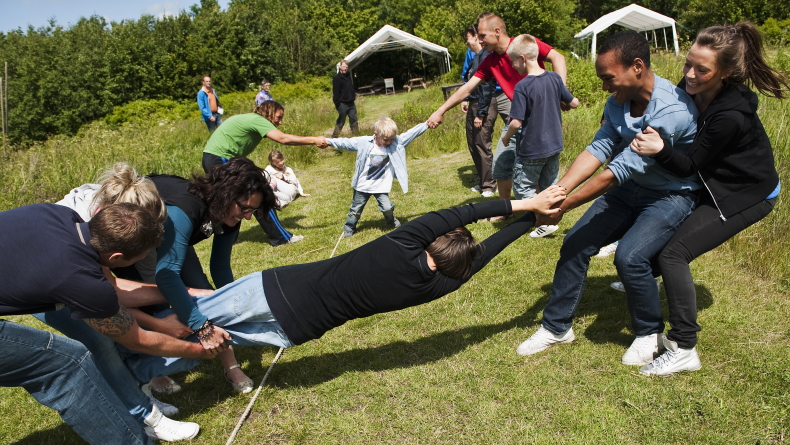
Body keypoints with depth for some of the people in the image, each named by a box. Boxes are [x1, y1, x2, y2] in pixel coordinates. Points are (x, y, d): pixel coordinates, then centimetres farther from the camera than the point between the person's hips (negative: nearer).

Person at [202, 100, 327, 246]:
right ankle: (281, 238, 0)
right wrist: (314, 140, -20)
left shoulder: (250, 120, 17)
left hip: (210, 160, 10)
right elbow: (283, 139, -23)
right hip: (221, 160, -10)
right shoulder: (257, 120, -13)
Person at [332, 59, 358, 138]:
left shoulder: (348, 76, 15)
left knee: (354, 120, 8)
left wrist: (354, 94, 14)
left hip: (351, 103, 7)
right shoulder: (337, 78, -9)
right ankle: (334, 137, 9)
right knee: (341, 122, -1)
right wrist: (337, 103, -17)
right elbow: (335, 92, -13)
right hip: (342, 104, -7)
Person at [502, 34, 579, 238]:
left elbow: (516, 122, -21)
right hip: (554, 145, 7)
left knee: (522, 187, 8)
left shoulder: (522, 87, -19)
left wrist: (506, 137, -2)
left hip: (532, 149, -6)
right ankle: (550, 216, 24)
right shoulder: (554, 78, -1)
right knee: (549, 187, 19)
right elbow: (574, 103, 8)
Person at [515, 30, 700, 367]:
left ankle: (650, 333, 2)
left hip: (672, 194, -7)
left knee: (630, 256, -27)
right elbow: (598, 149, -11)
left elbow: (619, 171, -32)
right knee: (575, 244, -3)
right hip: (630, 189, 7)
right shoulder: (618, 102, -5)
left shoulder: (672, 110, -31)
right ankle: (556, 326, 11)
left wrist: (562, 207, -28)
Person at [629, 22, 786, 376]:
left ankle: (684, 350, -11)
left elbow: (688, 166, -27)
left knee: (674, 254, -17)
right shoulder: (691, 89, -12)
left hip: (747, 196, -8)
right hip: (715, 184, 8)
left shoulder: (730, 117, -33)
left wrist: (660, 150, -45)